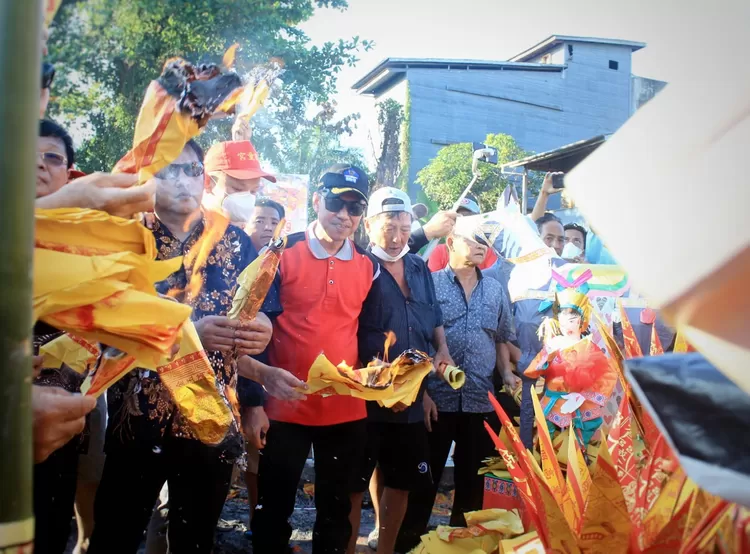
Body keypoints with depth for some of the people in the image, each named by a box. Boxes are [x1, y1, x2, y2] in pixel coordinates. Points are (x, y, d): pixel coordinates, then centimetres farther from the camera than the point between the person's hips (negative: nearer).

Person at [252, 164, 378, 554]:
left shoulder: (369, 266, 4)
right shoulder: (282, 253, -5)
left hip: (347, 411, 3)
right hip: (284, 407, -2)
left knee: (336, 510, 15)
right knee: (273, 510, 8)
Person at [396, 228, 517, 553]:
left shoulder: (495, 291, 13)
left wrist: (506, 373, 2)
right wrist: (421, 392, -9)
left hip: (482, 402, 4)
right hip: (437, 400, -4)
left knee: (473, 480, 12)